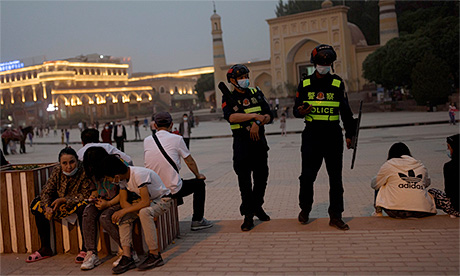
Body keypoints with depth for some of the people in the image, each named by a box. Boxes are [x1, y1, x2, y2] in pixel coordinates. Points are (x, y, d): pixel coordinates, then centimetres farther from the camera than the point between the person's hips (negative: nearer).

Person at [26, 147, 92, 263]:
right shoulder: (57, 171, -10)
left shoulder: (84, 172, -25)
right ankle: (45, 248, 4)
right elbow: (46, 191, -6)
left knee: (82, 208, -38)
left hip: (78, 202, -6)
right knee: (37, 205, -5)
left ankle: (85, 249, -26)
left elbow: (85, 195, -27)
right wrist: (47, 207, -25)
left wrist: (63, 200, -28)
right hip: (61, 203, 6)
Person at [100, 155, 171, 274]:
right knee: (124, 216, -14)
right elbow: (123, 201, -3)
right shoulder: (123, 177, -6)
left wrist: (123, 211, -31)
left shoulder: (139, 175, -31)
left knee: (144, 212, -36)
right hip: (146, 199, 8)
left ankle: (155, 255, -25)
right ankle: (127, 257, -14)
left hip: (163, 199, -8)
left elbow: (145, 202, -35)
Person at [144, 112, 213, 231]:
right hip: (172, 190, -5)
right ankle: (197, 220, 20)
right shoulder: (176, 139, -8)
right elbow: (190, 162, 1)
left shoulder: (146, 141, 4)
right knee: (199, 184, 19)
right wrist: (198, 175, 21)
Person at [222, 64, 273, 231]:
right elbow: (230, 117, -19)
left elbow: (269, 116, 3)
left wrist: (257, 123, -16)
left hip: (259, 141, 4)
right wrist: (253, 116, -22)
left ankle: (257, 206, 32)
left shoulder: (256, 93, 10)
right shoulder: (228, 98, 0)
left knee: (261, 177, 12)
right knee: (244, 179, -3)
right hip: (241, 143, -4)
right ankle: (248, 216, 5)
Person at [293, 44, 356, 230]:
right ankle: (305, 209, 24)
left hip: (333, 135, 1)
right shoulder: (305, 84, 6)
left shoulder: (337, 84, 6)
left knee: (335, 177, 4)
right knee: (307, 175, 2)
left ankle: (335, 216, 13)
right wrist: (301, 111, -16)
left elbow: (346, 111, 10)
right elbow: (296, 109, 8)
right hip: (312, 134, 0)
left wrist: (349, 134, 6)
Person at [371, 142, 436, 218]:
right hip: (422, 212, 4)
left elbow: (374, 185, 17)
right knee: (432, 192, 37)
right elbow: (427, 183, 34)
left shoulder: (388, 165, 6)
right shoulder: (421, 166, 16)